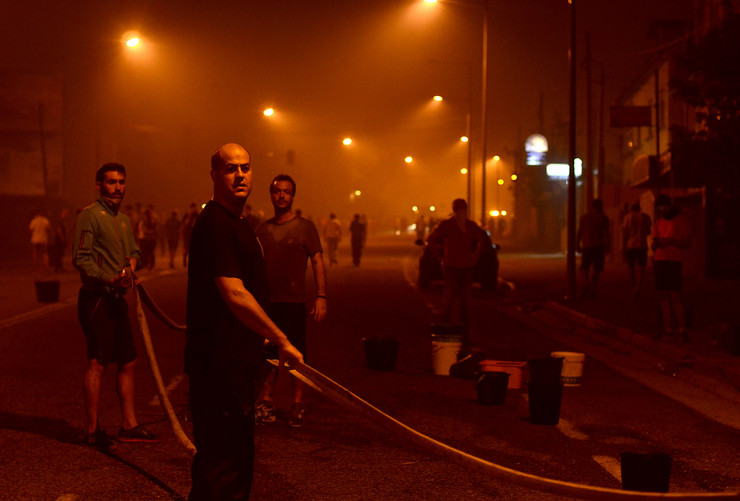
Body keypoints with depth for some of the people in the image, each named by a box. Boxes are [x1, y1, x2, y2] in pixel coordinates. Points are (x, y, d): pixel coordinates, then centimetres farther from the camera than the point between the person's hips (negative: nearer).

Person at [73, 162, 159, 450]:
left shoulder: (124, 220, 19)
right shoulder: (89, 215, -8)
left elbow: (133, 251, 27)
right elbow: (81, 258, -15)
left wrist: (132, 261, 4)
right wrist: (109, 279, -27)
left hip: (117, 299, 9)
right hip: (95, 299, -9)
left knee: (128, 362, 10)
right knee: (97, 362, -9)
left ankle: (129, 426, 19)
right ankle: (93, 430, -3)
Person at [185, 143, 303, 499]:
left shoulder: (236, 222, 17)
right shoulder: (215, 224, -17)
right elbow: (234, 294, -25)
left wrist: (263, 338, 30)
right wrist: (282, 341, -23)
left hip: (235, 359, 11)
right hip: (220, 362, -11)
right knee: (225, 460, -6)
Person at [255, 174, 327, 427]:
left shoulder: (305, 227, 1)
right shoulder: (263, 229, 11)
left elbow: (318, 262, -2)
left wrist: (321, 296, -10)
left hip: (294, 302, -3)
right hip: (266, 302, 3)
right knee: (268, 354, 6)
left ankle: (298, 405, 10)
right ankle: (266, 403, 14)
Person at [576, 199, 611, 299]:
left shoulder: (584, 217, 4)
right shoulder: (603, 218, 0)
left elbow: (579, 232, 0)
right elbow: (606, 234, -5)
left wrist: (577, 245, 4)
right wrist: (608, 246, -2)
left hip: (587, 246, 1)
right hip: (599, 246, -1)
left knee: (585, 268, 10)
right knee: (596, 269, 6)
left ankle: (586, 285, -14)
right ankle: (592, 290, 0)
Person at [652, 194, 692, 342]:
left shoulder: (681, 222, 1)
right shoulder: (659, 223, 15)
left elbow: (688, 244, -2)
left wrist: (672, 241, -18)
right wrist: (656, 244, -7)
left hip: (674, 261, -5)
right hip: (659, 261, 5)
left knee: (674, 295, -10)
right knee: (664, 295, 4)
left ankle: (682, 329, -7)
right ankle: (668, 328, 6)